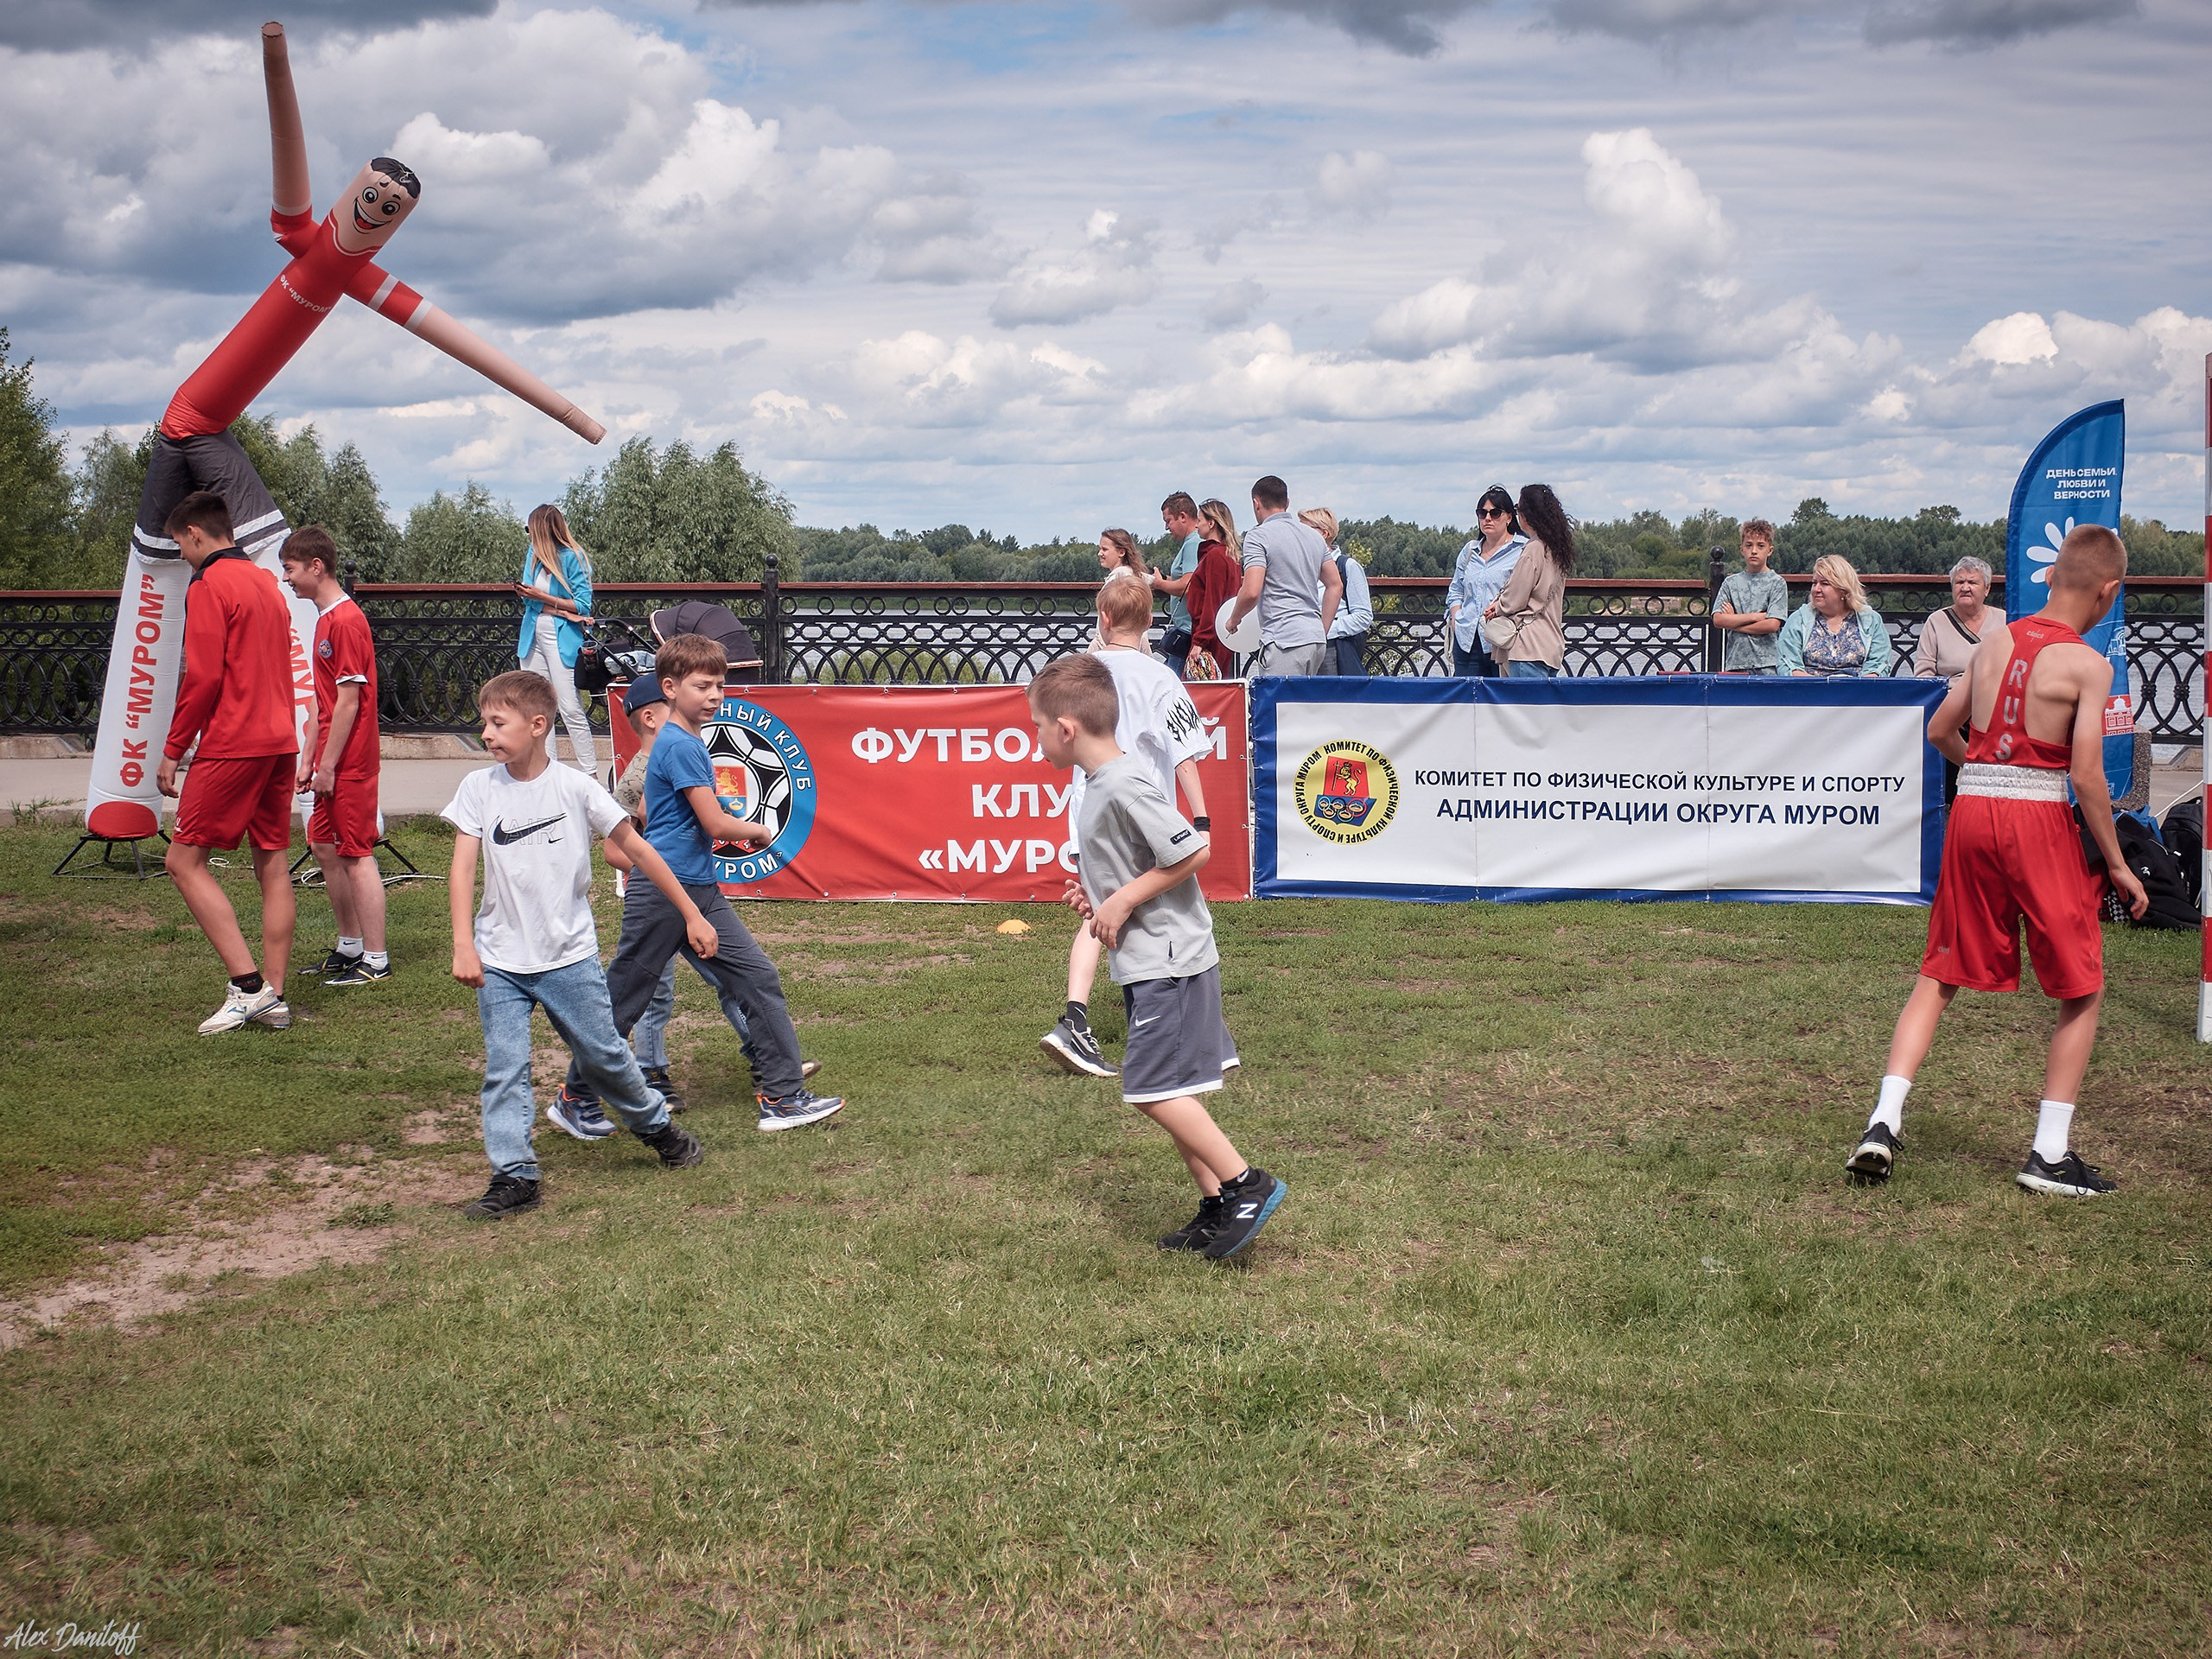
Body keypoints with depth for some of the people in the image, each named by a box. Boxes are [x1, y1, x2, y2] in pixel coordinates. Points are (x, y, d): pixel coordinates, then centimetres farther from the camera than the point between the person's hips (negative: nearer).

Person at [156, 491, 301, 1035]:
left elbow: (203, 678, -15)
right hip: (280, 741, 8)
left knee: (185, 859, -2)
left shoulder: (209, 586, -9)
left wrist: (172, 750, -9)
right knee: (272, 864, 8)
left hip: (232, 745, -8)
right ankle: (273, 996, 10)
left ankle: (247, 985, -10)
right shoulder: (267, 583, 17)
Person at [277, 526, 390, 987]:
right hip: (331, 762, 10)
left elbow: (348, 702, -19)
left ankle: (376, 961, 2)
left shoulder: (345, 621, -17)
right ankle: (350, 945, 26)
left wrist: (327, 766, -18)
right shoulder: (326, 617, 14)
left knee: (357, 855, -5)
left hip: (349, 763, -10)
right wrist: (307, 758, 17)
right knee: (323, 845, 15)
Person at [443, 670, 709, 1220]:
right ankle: (514, 1175, 1)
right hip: (499, 961, 1)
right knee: (504, 1068, -5)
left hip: (570, 955, -1)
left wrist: (691, 914, 3)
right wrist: (463, 945, -17)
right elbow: (463, 867, -5)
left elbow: (636, 849, 0)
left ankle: (657, 1127, 32)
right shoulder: (479, 789, -2)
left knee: (603, 1055, 9)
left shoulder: (575, 787, -7)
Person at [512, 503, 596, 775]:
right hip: (533, 636, 8)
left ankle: (590, 774, -7)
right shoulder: (534, 554, 10)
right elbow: (530, 601, 15)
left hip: (561, 638, -8)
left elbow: (583, 605, -13)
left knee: (571, 708, -10)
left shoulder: (572, 558, -11)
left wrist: (543, 598, -16)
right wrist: (524, 593, -6)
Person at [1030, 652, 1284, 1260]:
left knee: (1154, 1087, -11)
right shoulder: (1101, 784, 11)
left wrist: (1122, 902, -16)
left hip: (1168, 962, -10)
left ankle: (1246, 1183, -5)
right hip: (1150, 963, 10)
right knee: (1170, 1090, 12)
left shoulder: (1124, 786, -20)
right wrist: (1096, 894, 8)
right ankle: (1216, 1209, 17)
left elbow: (1192, 853, -22)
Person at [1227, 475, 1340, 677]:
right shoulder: (1313, 535, 18)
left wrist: (1234, 619, 3)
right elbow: (1336, 586, 19)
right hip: (1316, 639, 8)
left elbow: (1252, 592, -16)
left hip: (1284, 640, -8)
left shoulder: (1258, 536, -6)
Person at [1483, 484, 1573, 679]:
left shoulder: (1534, 550, -14)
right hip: (1552, 643, 9)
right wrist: (1500, 604, 10)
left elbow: (1514, 600, -11)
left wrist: (1496, 609, 9)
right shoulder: (1556, 549, 14)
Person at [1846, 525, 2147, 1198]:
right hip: (2040, 818, -5)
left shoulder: (1994, 640, 7)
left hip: (1972, 811, 5)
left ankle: (1884, 1122, 3)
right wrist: (2117, 864, -3)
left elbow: (1939, 730, 15)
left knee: (1938, 977, 15)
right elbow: (2086, 776, -13)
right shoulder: (2088, 665, -9)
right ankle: (2049, 1153, 9)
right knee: (2082, 989, 10)